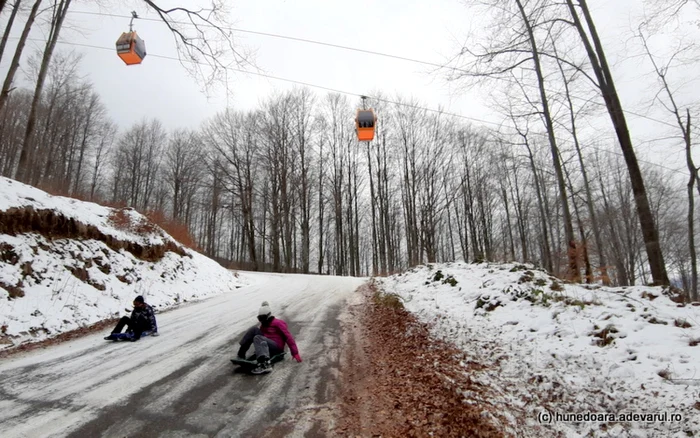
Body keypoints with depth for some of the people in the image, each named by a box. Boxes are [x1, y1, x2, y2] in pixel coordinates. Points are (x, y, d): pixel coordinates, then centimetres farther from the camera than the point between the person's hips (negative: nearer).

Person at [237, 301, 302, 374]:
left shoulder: (278, 323, -2)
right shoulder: (262, 325, 20)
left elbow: (288, 337, -9)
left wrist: (295, 353, -15)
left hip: (276, 348, -6)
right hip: (267, 346, 6)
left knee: (257, 338, -31)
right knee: (254, 329, -5)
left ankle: (265, 364, -54)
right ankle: (241, 353, -11)